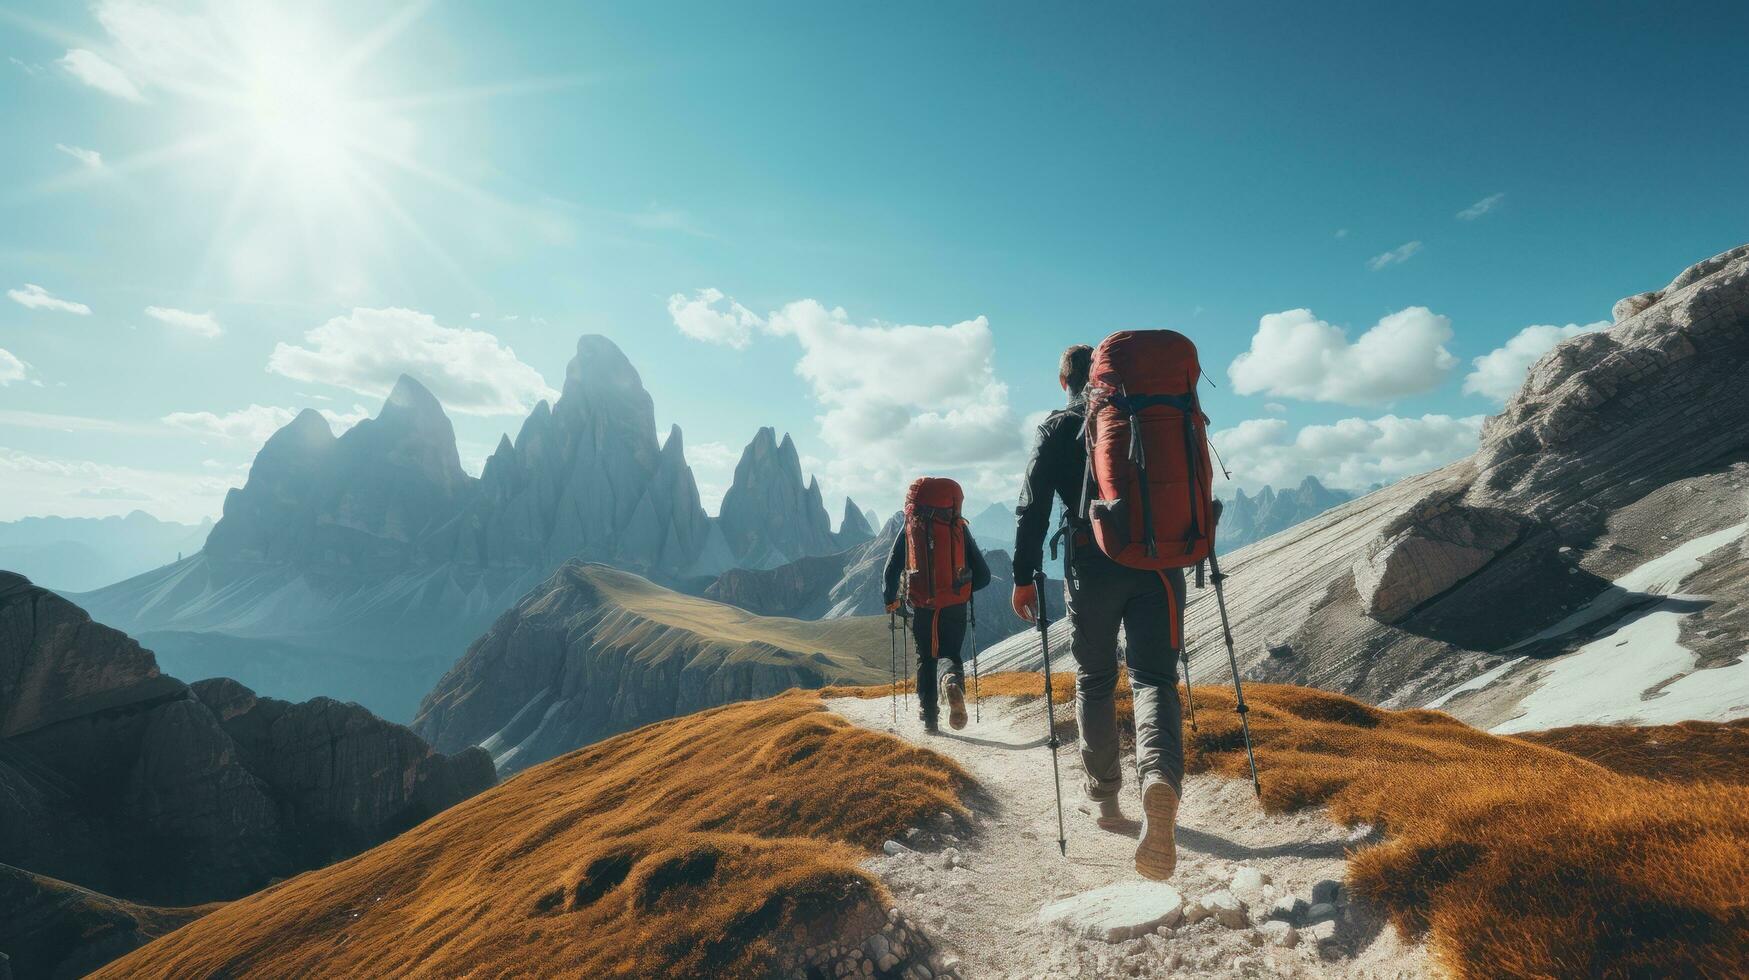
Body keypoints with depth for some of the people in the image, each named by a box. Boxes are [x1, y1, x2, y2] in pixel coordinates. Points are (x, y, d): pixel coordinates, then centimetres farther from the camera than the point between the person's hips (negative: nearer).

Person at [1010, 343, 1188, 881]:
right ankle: (1160, 776, -29)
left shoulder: (1057, 429, 5)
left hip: (1091, 566, -1)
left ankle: (1105, 796, 23)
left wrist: (1024, 577, 0)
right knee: (1153, 677, -1)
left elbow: (1033, 508, -3)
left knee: (1095, 681, 13)